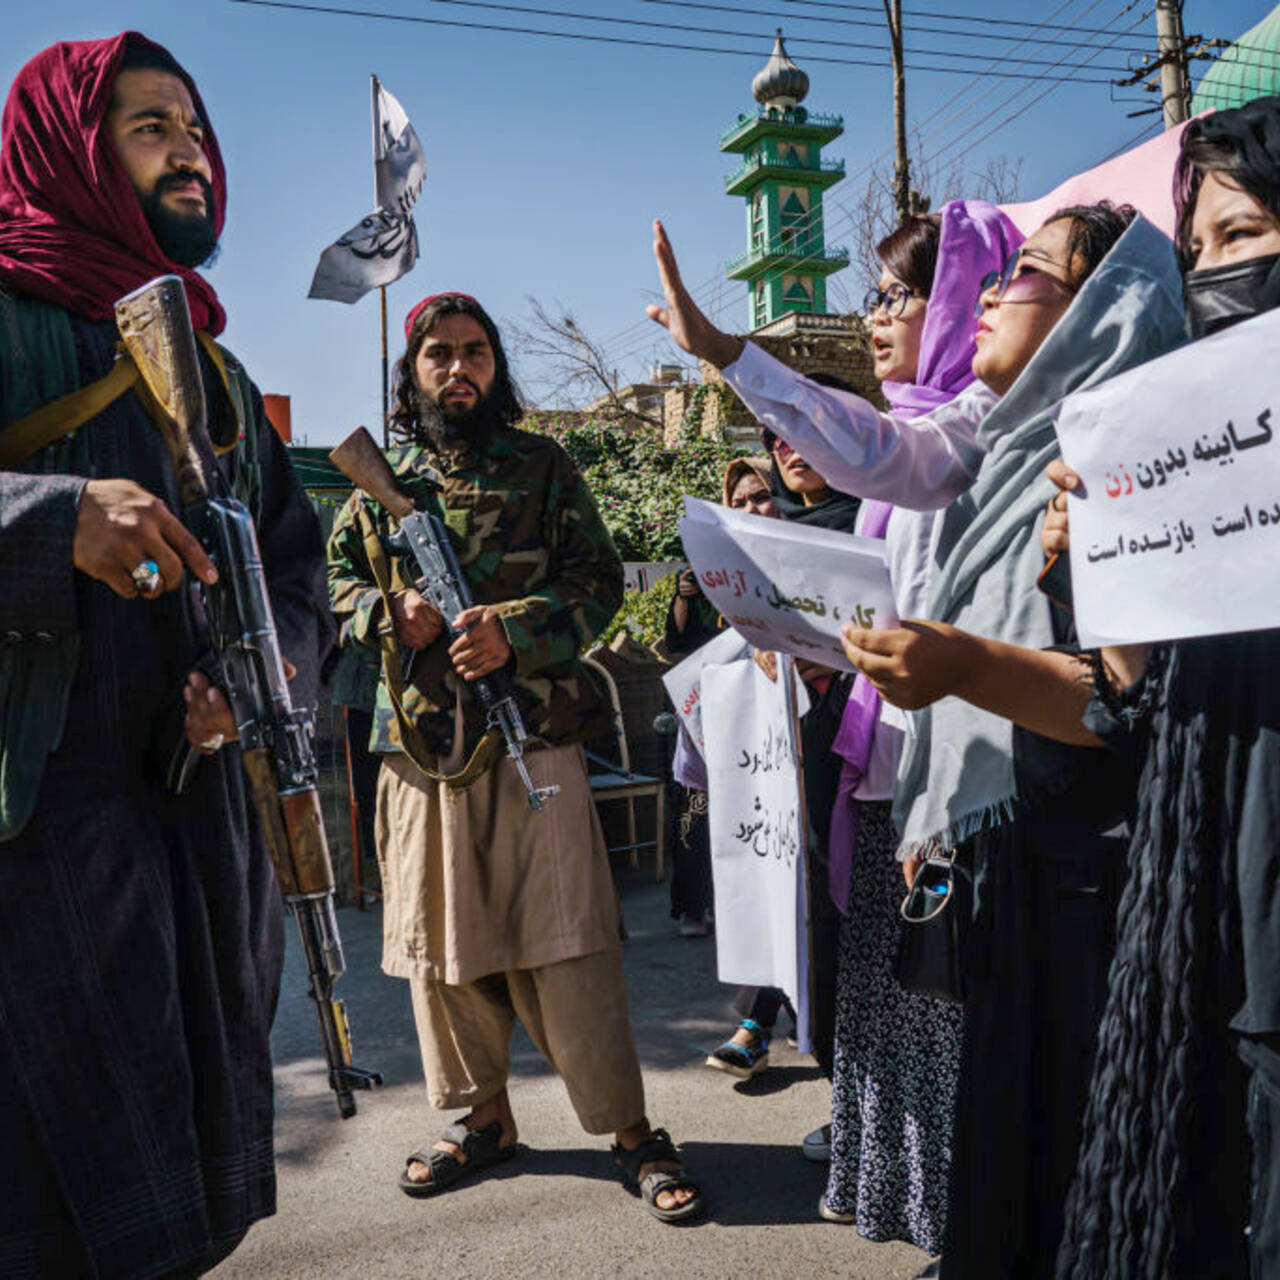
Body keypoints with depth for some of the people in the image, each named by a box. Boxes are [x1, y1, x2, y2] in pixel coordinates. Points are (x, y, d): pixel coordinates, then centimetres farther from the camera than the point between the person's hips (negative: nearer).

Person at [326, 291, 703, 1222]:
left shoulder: (545, 468, 4)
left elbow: (599, 582, -1)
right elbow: (337, 582, 15)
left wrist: (515, 631, -18)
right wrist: (388, 612, -7)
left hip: (533, 739, -3)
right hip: (421, 745, 4)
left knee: (567, 943, -3)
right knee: (442, 943, 12)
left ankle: (632, 1130, 11)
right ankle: (484, 1118, 31)